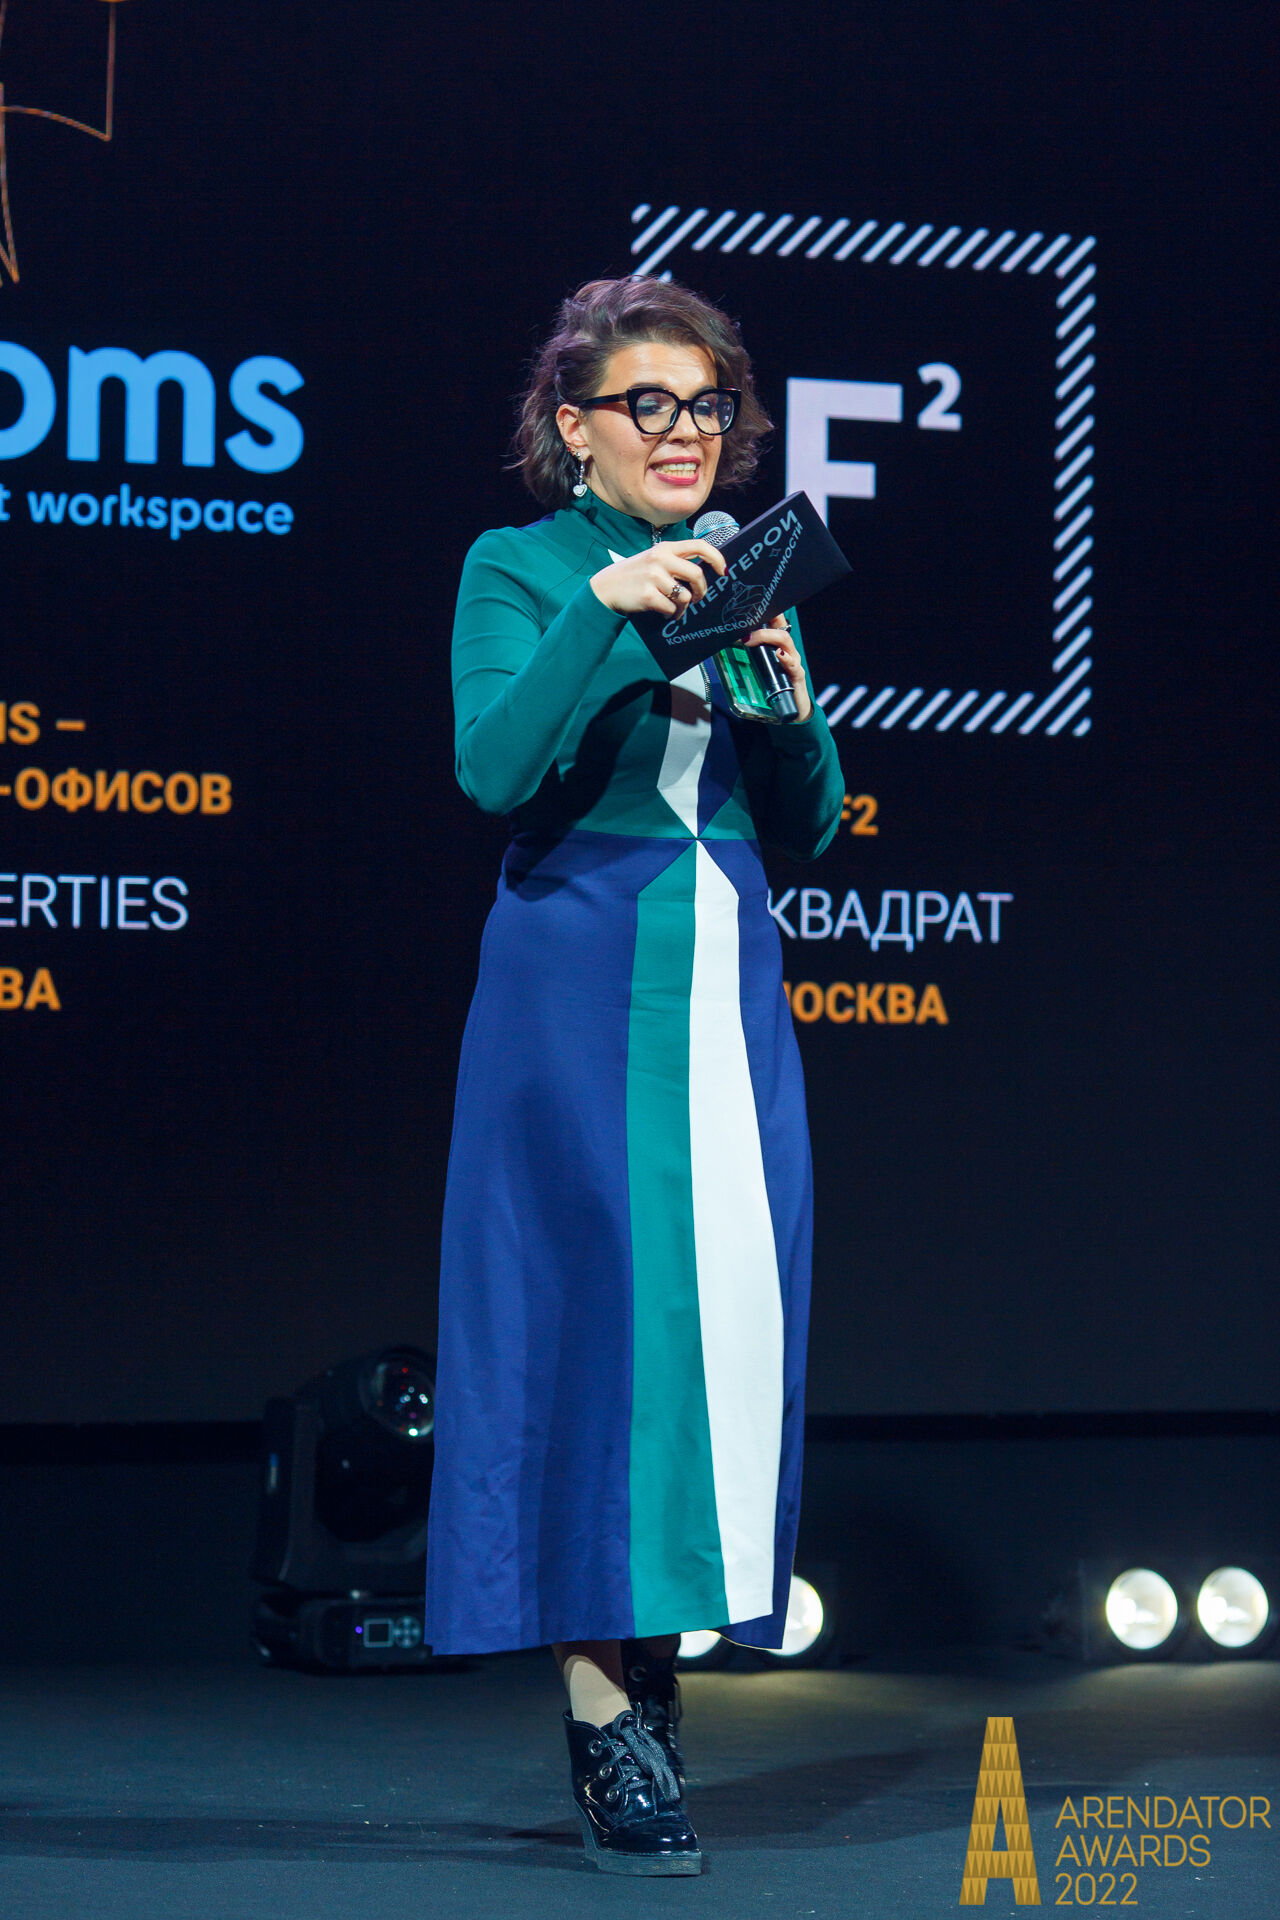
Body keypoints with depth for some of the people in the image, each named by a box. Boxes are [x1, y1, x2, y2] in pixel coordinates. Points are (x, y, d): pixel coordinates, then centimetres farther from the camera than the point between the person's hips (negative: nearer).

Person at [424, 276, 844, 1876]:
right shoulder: (520, 569, 1)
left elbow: (807, 831, 14)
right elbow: (494, 768, -15)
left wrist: (790, 698, -4)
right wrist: (604, 611, -22)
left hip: (729, 989, 5)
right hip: (581, 980, -5)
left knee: (728, 1306, 2)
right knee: (598, 1308, -8)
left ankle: (658, 1635, 16)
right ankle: (605, 1722, -5)